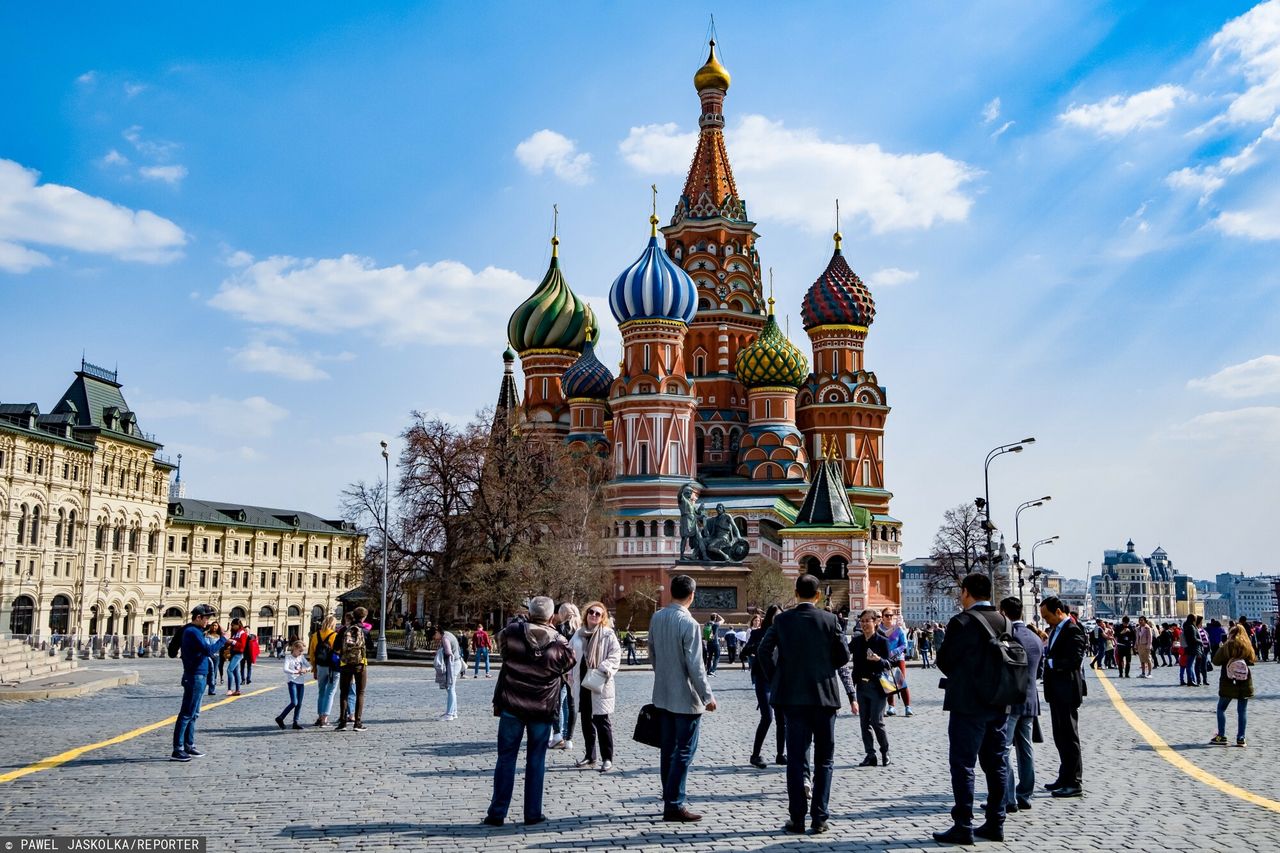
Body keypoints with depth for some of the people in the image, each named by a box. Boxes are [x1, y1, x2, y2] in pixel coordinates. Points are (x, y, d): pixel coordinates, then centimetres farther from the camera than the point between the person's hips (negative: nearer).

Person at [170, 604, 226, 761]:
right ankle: (177, 750, -5)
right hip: (195, 677, -11)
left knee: (193, 714, 15)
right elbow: (208, 650, -26)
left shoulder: (192, 630, 15)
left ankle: (189, 746, 22)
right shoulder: (193, 632, -16)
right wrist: (223, 639, -16)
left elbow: (203, 650, 15)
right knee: (186, 714, -8)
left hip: (198, 676, 11)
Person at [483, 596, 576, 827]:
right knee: (536, 760, 9)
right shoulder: (559, 644, -8)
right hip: (543, 709, 0)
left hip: (511, 706, 0)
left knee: (506, 758, 8)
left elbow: (500, 645, 13)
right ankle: (533, 813, 12)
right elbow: (568, 663, 9)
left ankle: (497, 812, 9)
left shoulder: (512, 632, -8)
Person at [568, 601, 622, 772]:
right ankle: (590, 756, 26)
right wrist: (571, 676, 9)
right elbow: (571, 654, 16)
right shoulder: (579, 634, 10)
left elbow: (615, 655, -11)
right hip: (582, 683, 6)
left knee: (602, 721, -4)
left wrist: (604, 670, -23)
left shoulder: (608, 634, -5)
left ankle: (607, 758, 4)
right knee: (586, 721, 14)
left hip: (600, 685, -5)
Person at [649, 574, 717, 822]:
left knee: (668, 749, 14)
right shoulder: (689, 624, -19)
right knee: (684, 751, 0)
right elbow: (695, 665, -19)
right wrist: (707, 696, -11)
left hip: (663, 695, 7)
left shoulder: (656, 618, 3)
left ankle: (670, 799, 22)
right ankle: (675, 804, 1)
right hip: (686, 698, -7)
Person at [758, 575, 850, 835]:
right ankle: (819, 819, 8)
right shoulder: (829, 620, -5)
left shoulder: (782, 620, -2)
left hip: (793, 697, 1)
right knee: (824, 760, 9)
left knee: (796, 759, 6)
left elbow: (764, 650, -7)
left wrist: (774, 680, 5)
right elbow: (843, 656, -3)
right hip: (824, 695, -1)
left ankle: (797, 819, 6)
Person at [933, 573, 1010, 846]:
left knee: (962, 764, -1)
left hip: (968, 704, -7)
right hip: (999, 703, 7)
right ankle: (995, 823, 18)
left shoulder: (962, 622, -13)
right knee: (995, 764, 13)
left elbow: (944, 661, -8)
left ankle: (963, 827, -1)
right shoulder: (1005, 623, 6)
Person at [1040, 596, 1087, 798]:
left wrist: (1051, 662, -17)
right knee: (1060, 736, 17)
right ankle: (1065, 778, 27)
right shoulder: (1055, 630, 14)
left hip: (1067, 692, -10)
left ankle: (1074, 783, 3)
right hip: (1056, 691, 10)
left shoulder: (1073, 630, -15)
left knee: (1069, 736, -3)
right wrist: (1045, 649, 1)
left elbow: (1075, 660, -23)